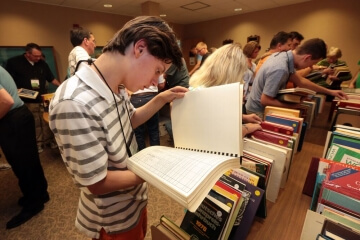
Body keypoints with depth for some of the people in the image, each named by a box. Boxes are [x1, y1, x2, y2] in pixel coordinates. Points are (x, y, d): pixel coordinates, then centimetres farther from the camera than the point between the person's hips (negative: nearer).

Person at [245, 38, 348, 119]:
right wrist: (291, 107, -16)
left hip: (260, 108, 9)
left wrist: (329, 92, 17)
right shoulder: (280, 69, -31)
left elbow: (300, 81, 12)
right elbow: (265, 100, -27)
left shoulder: (283, 55, -1)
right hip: (258, 112, -9)